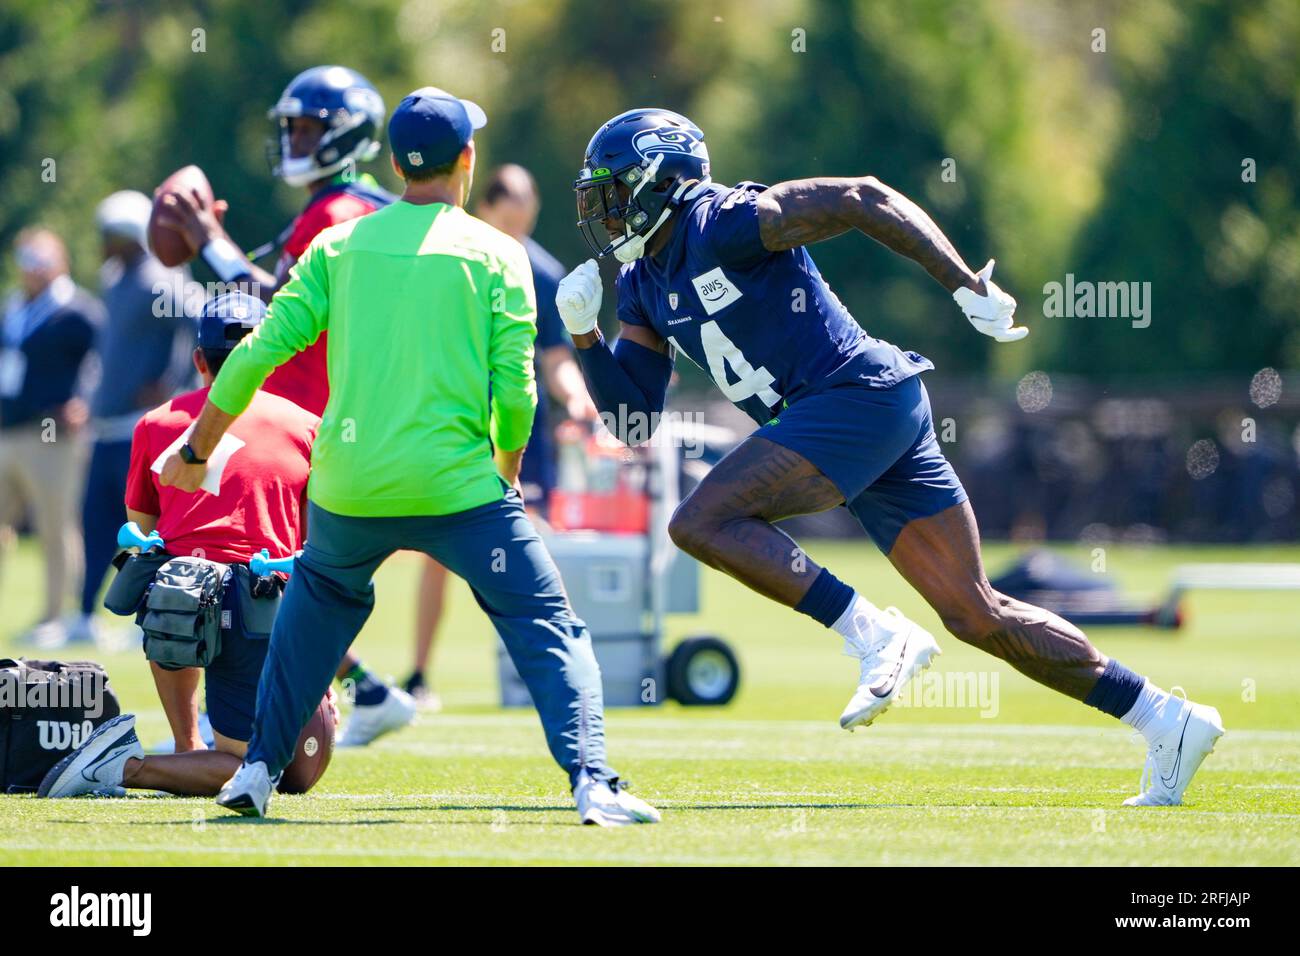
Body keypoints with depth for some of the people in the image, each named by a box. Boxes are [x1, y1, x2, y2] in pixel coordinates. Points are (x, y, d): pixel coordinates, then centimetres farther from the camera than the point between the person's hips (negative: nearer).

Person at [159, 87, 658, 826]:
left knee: (321, 601, 30)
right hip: (455, 485, -3)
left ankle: (259, 770, 27)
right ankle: (591, 782, -16)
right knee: (550, 628, 2)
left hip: (349, 488, 4)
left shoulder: (340, 246, 9)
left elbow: (262, 351, 5)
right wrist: (508, 473, 13)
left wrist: (198, 450, 15)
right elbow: (514, 387, -5)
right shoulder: (496, 254, 1)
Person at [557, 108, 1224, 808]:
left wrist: (966, 286, -15)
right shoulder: (645, 283, 17)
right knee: (975, 614, 5)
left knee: (702, 523, -17)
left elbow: (861, 199, -13)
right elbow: (632, 409, 20)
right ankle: (1167, 721, 7)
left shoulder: (721, 223, -10)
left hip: (861, 394, -9)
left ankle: (876, 638, -15)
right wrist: (584, 334, 4)